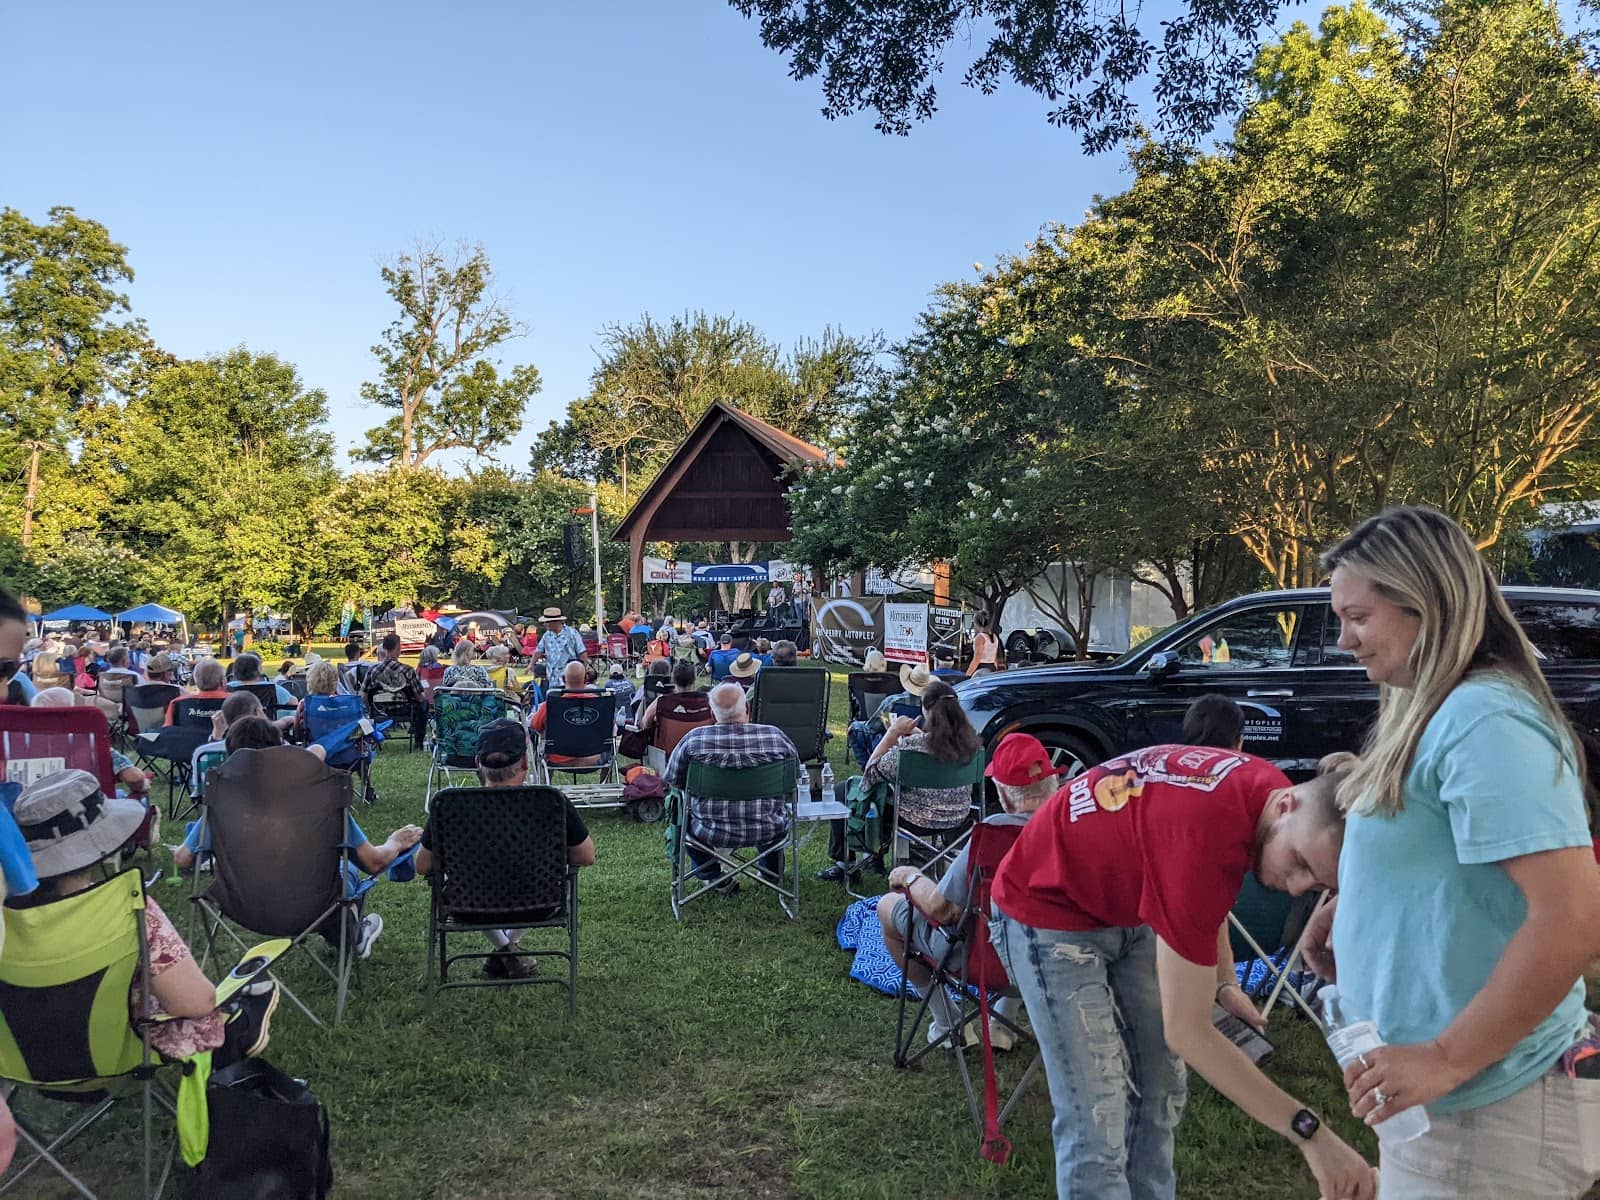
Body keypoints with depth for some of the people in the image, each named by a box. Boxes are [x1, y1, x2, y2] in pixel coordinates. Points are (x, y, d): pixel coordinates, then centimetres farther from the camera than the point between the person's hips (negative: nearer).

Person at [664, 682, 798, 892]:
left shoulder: (694, 739, -13)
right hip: (767, 832, 1)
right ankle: (772, 873, 50)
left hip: (712, 833, -1)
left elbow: (673, 782, 2)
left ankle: (713, 877, 35)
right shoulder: (775, 736, -11)